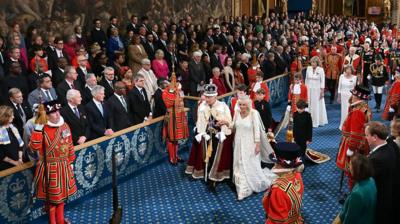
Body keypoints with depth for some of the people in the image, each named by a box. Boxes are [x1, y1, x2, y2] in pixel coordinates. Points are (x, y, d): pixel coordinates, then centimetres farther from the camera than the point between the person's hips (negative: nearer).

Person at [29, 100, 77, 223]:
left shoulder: (64, 126, 0)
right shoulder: (43, 129, -16)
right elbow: (34, 146, -31)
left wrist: (70, 162, 12)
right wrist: (38, 128, -34)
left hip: (63, 166, 6)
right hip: (50, 168, -6)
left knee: (62, 194, 19)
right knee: (52, 196, 8)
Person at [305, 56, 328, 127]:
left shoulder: (320, 70, -9)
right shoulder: (308, 68, 1)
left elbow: (322, 81, -6)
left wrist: (322, 91, -8)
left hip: (317, 90, -3)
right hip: (309, 89, 3)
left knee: (318, 106, 4)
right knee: (309, 105, 5)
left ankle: (318, 121, 15)